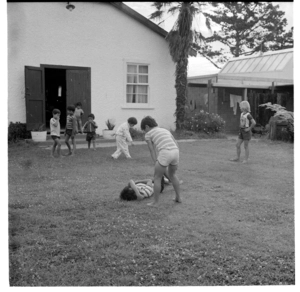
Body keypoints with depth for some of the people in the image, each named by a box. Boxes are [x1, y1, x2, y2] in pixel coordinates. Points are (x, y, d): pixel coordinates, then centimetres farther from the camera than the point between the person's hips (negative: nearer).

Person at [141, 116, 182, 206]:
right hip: (175, 152, 6)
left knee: (157, 178, 12)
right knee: (172, 174, 29)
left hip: (165, 154, -6)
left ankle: (155, 202, 16)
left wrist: (156, 165, 10)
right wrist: (175, 162, 21)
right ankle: (178, 197, 33)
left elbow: (152, 152, 9)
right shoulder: (165, 130, 29)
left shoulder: (148, 135, 14)